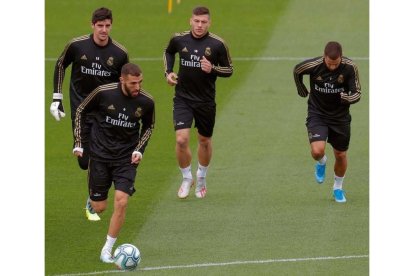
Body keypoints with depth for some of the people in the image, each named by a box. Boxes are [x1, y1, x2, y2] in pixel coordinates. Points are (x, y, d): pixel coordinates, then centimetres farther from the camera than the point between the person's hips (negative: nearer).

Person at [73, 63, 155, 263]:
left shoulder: (146, 102, -10)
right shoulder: (103, 93, -16)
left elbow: (148, 126, 12)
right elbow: (81, 111, 2)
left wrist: (139, 149, -1)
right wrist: (78, 142, 0)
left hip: (127, 157, 1)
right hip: (100, 154, -1)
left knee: (121, 201, -15)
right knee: (99, 207, 3)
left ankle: (107, 250, -2)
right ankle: (92, 199, 43)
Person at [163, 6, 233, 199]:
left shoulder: (217, 44, -10)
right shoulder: (179, 39, -4)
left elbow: (229, 70, -1)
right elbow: (168, 52, 19)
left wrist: (213, 69, -20)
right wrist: (168, 72, 4)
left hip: (206, 101, 0)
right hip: (183, 98, 0)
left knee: (204, 141, 14)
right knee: (181, 139, -13)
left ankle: (201, 178, 39)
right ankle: (186, 178, 9)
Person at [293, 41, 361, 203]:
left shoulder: (350, 68, -19)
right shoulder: (313, 65, -20)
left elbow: (357, 93, -13)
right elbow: (296, 71, 2)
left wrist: (347, 98, -36)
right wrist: (301, 89, 17)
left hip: (340, 117, 1)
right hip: (317, 115, -1)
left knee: (341, 155, 11)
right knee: (317, 151, -21)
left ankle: (338, 188, 38)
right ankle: (321, 163, 18)